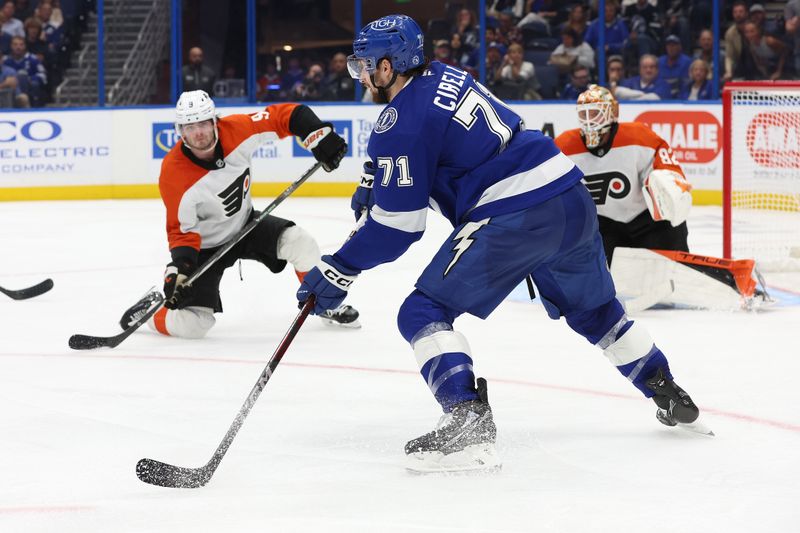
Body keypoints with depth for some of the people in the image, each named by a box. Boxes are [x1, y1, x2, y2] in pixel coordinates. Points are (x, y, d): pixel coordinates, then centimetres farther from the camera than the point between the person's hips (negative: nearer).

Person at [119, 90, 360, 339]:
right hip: (206, 245, -4)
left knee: (299, 242, -18)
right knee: (193, 325, -12)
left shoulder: (235, 130, -21)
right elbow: (181, 229, -18)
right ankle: (151, 309, 21)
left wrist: (321, 136, -24)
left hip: (245, 223, 4)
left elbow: (283, 116, -13)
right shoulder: (174, 174, -28)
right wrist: (179, 268, -31)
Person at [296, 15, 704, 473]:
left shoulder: (400, 122, -8)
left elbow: (399, 224, -7)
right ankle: (669, 397, 39)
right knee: (594, 309, 30)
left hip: (515, 217, -9)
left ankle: (468, 422, -21)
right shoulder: (444, 76, 16)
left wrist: (340, 271, 0)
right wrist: (378, 184, 30)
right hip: (572, 197, 9)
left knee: (424, 313, -4)